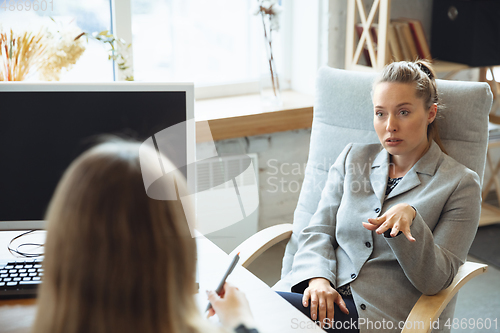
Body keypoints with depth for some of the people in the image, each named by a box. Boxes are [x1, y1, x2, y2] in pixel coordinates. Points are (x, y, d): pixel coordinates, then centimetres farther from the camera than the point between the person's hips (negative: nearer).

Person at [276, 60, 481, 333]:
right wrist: (318, 277, -10)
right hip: (328, 297, 5)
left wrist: (409, 217, -21)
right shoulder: (352, 157, 17)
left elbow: (434, 280, -4)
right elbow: (318, 231, 12)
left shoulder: (461, 184, 3)